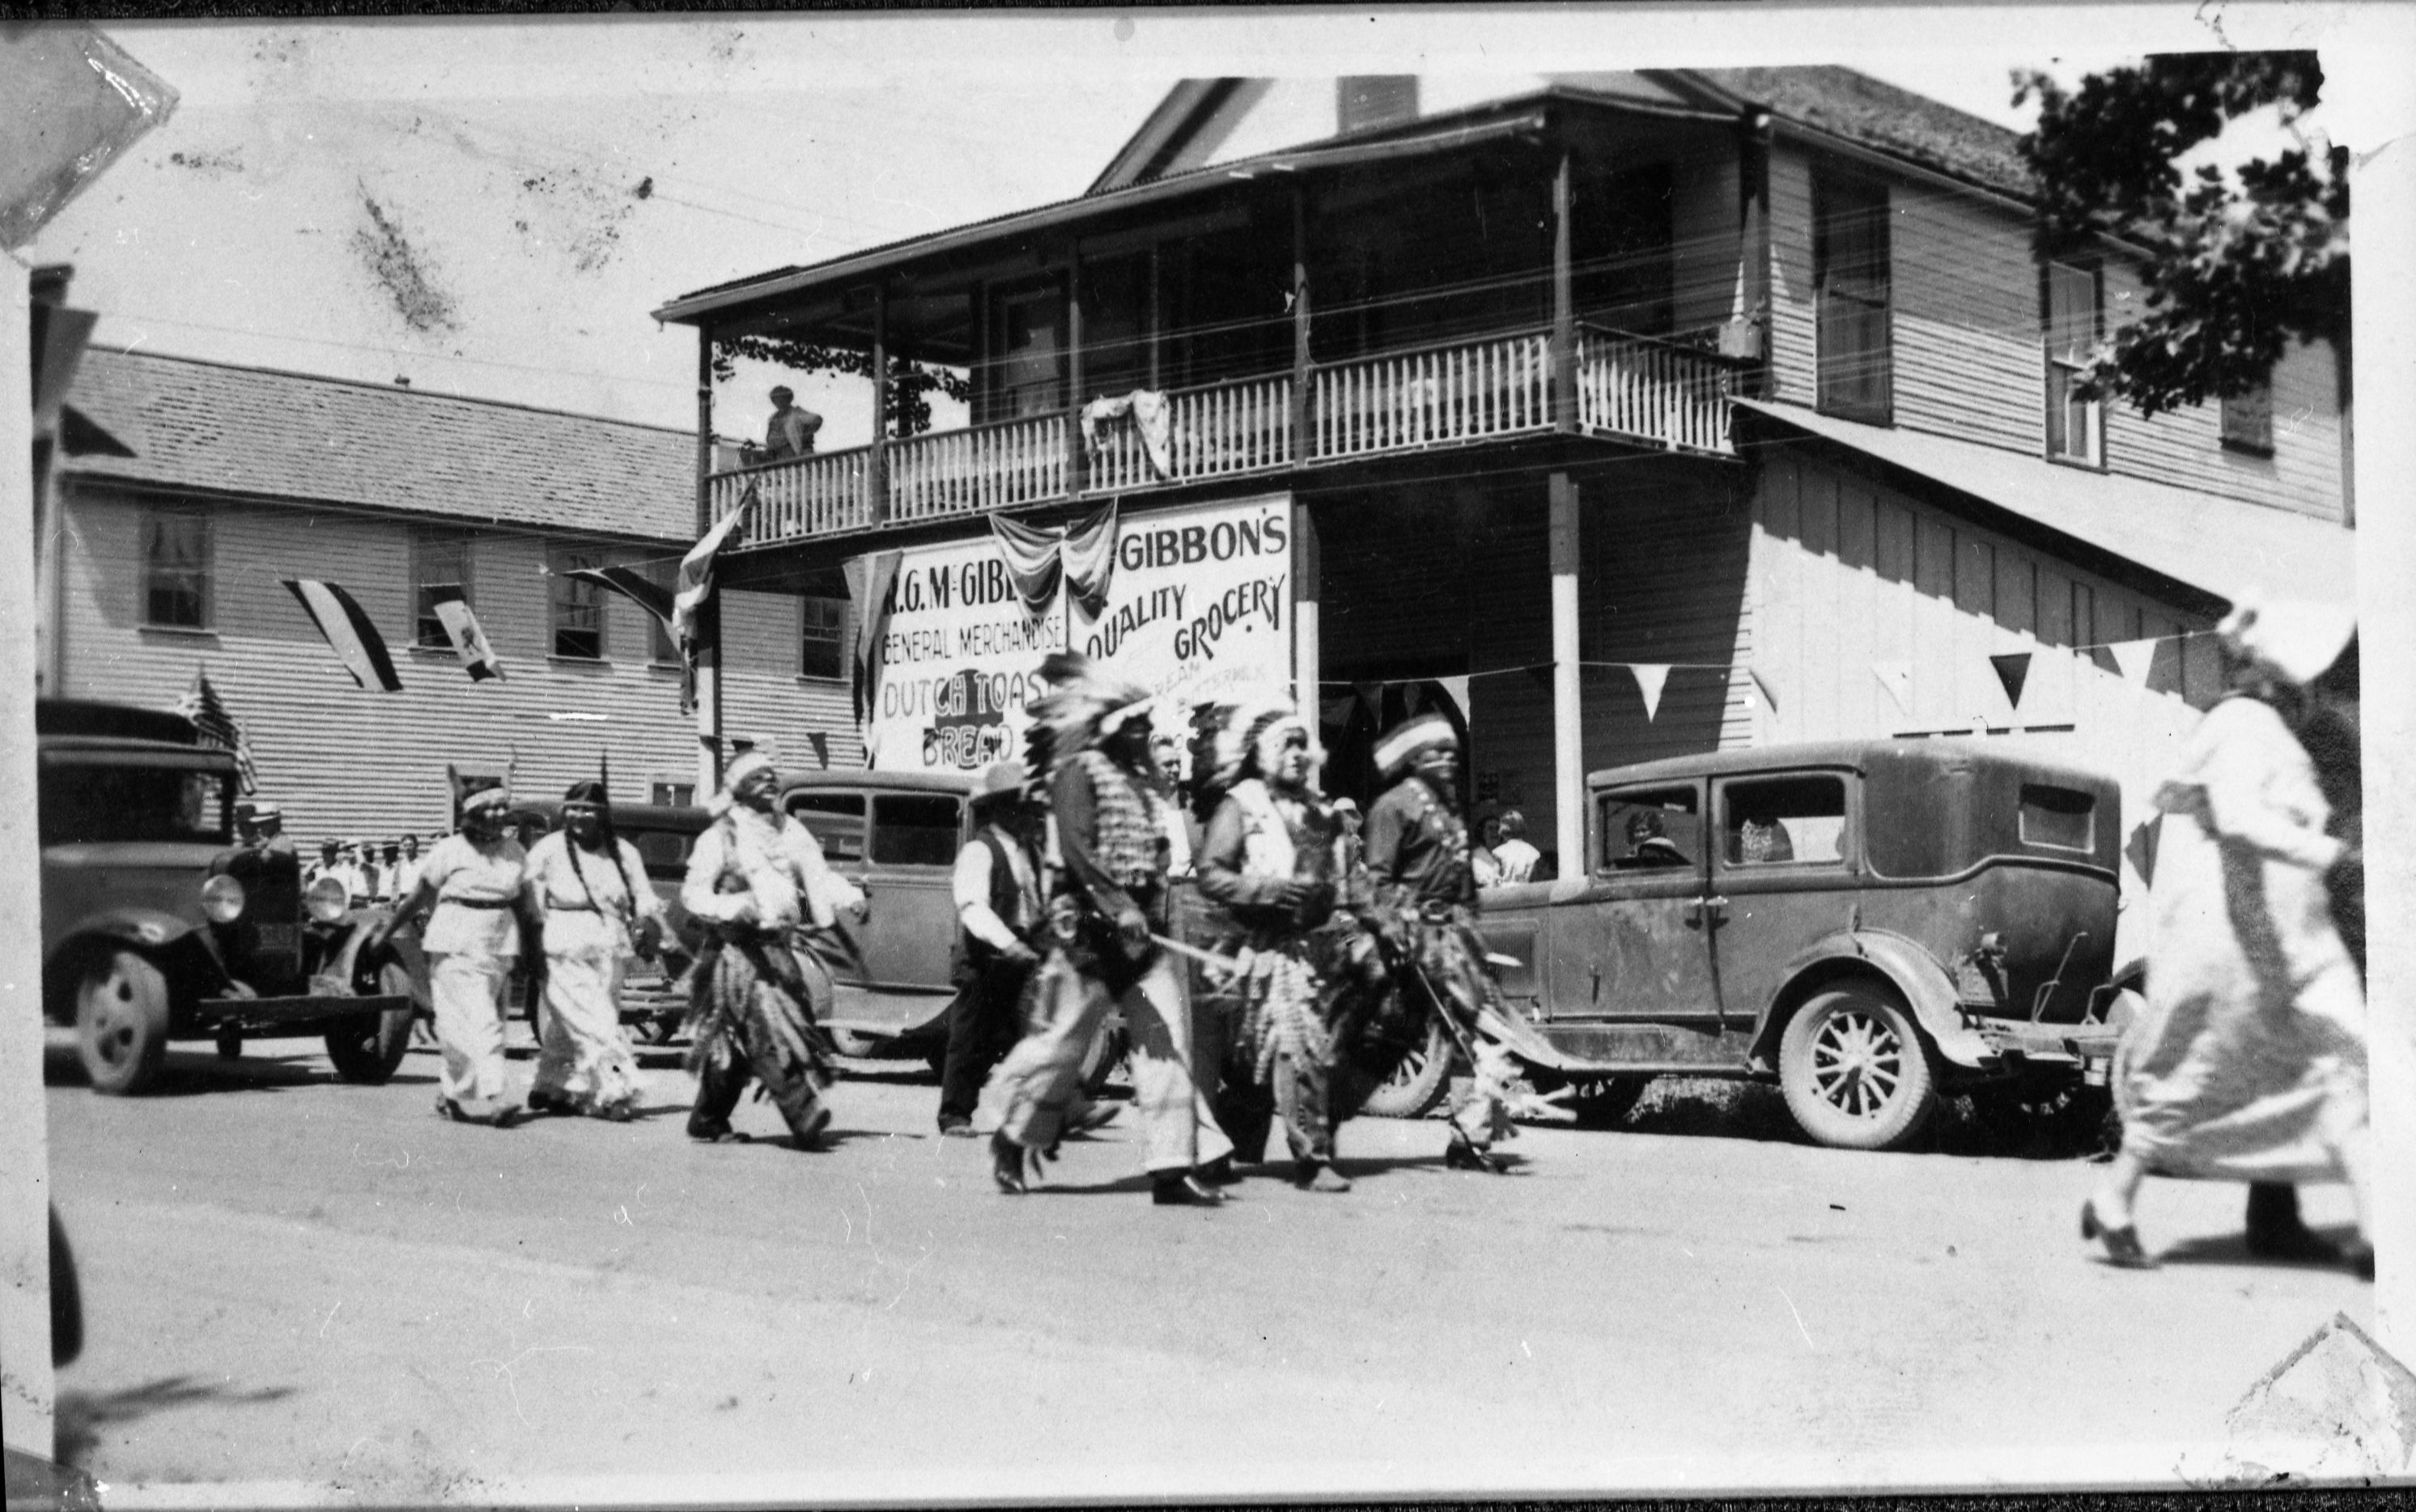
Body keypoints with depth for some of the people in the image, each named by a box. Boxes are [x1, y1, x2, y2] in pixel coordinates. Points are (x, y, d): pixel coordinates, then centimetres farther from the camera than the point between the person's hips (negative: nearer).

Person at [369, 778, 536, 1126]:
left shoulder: (515, 852, 8)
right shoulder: (450, 851, -5)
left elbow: (523, 906, 15)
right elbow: (417, 900, 4)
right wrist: (384, 933, 10)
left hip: (499, 947, 4)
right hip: (455, 947, -4)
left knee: (461, 1029, 9)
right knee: (477, 1023, -13)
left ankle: (451, 1094, 22)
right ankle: (490, 1096, -18)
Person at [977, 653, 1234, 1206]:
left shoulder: (1141, 777, 16)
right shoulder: (1078, 771, -8)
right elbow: (1076, 849, -21)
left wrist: (1154, 912, 13)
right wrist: (1117, 905, -29)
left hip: (1140, 930, 7)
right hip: (1090, 930, -7)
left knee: (1167, 1036, -2)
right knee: (1064, 1038, 3)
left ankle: (1173, 1168, -1)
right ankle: (1009, 1138, 25)